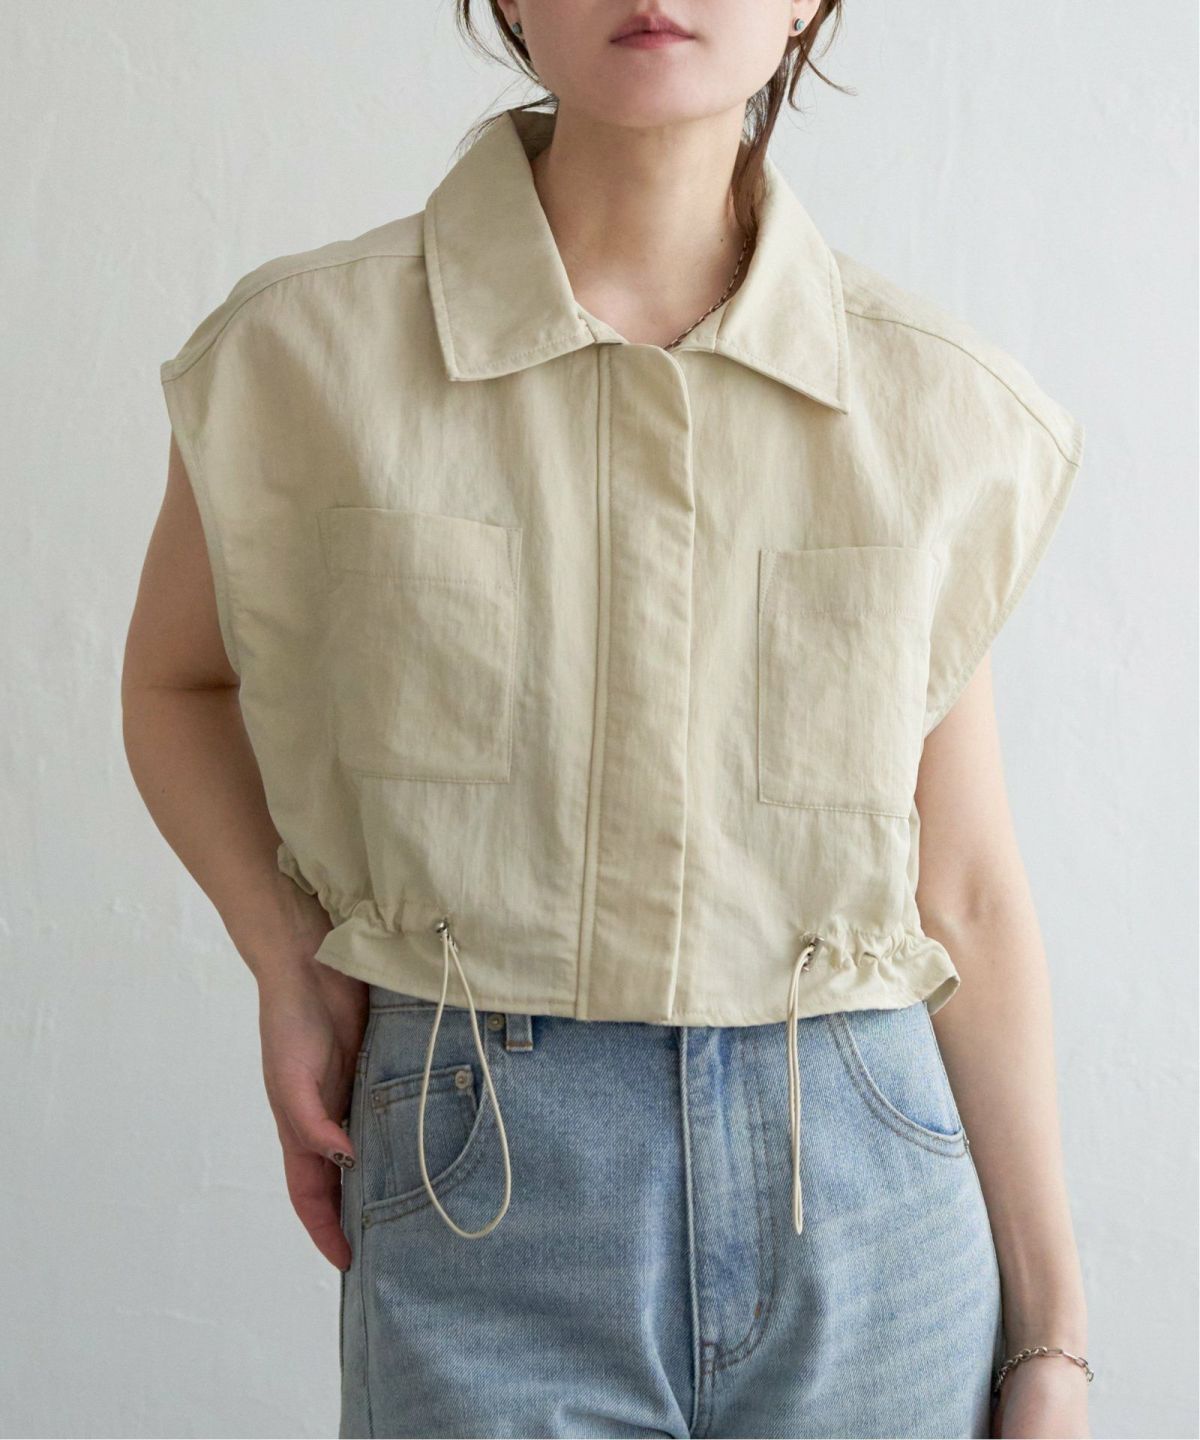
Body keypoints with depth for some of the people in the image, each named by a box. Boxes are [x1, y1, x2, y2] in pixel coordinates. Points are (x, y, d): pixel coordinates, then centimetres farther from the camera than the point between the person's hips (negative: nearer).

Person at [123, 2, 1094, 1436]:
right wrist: (287, 962, -5)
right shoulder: (308, 352, -6)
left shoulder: (937, 407, -1)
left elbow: (966, 901, 3)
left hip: (869, 1210, 2)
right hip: (482, 1203, -1)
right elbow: (175, 679, 12)